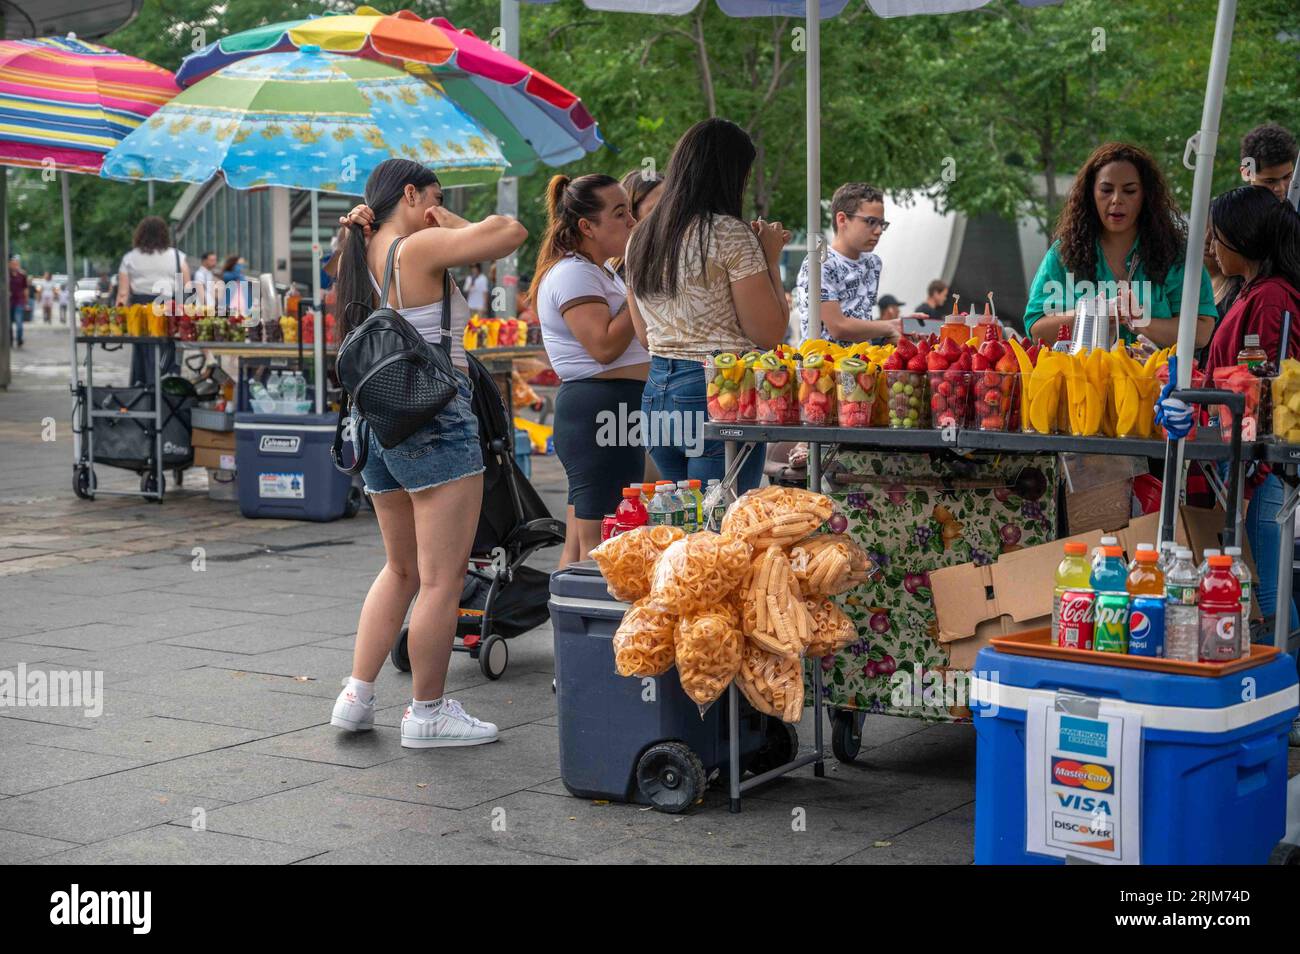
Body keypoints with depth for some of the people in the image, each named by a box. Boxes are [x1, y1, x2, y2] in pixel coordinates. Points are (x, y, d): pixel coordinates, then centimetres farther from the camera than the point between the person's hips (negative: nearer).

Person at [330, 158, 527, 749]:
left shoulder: (362, 257, 10)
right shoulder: (420, 248, -12)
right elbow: (510, 232, -13)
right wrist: (450, 222, 1)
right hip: (435, 422, -9)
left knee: (402, 569, 21)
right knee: (442, 579, 0)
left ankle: (356, 696, 19)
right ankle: (428, 713, 6)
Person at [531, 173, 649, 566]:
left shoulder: (599, 272, 22)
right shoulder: (573, 273, -11)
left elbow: (631, 341, 29)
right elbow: (605, 345, -22)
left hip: (615, 411, 11)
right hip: (599, 411, -11)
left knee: (581, 544, 12)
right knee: (600, 548, -13)